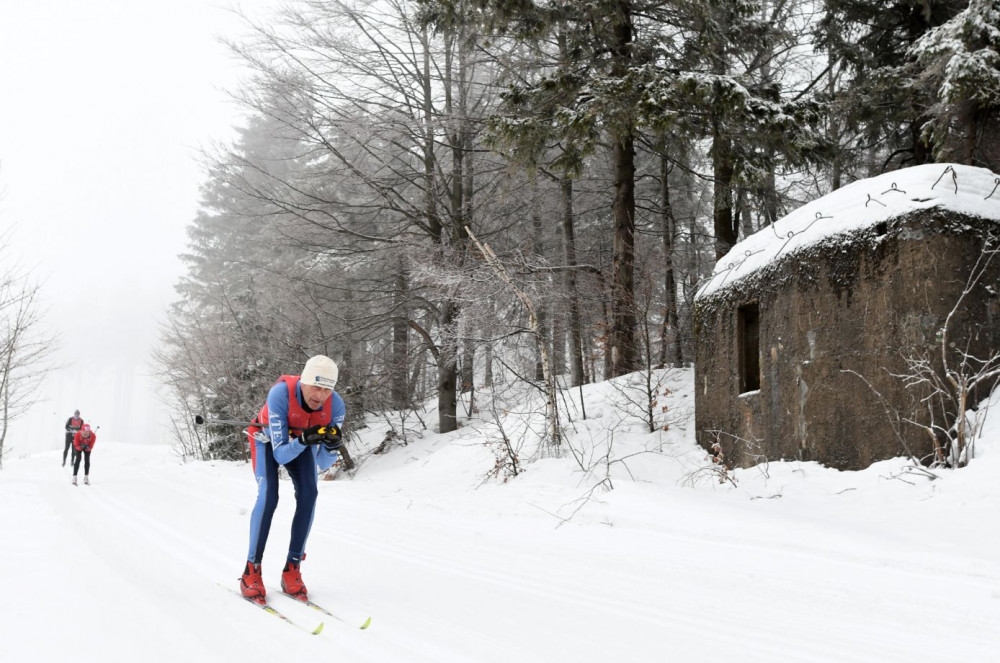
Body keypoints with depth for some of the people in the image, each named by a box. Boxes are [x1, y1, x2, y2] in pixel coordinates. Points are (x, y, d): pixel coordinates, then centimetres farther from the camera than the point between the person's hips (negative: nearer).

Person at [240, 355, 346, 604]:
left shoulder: (335, 404, -31)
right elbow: (280, 455, -37)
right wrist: (304, 440, -54)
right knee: (268, 494, -22)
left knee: (308, 492, -18)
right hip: (267, 439, -3)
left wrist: (332, 445, -45)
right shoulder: (280, 394, -40)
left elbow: (322, 464, -25)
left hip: (301, 439, 3)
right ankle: (251, 572, -12)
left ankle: (292, 570, -8)